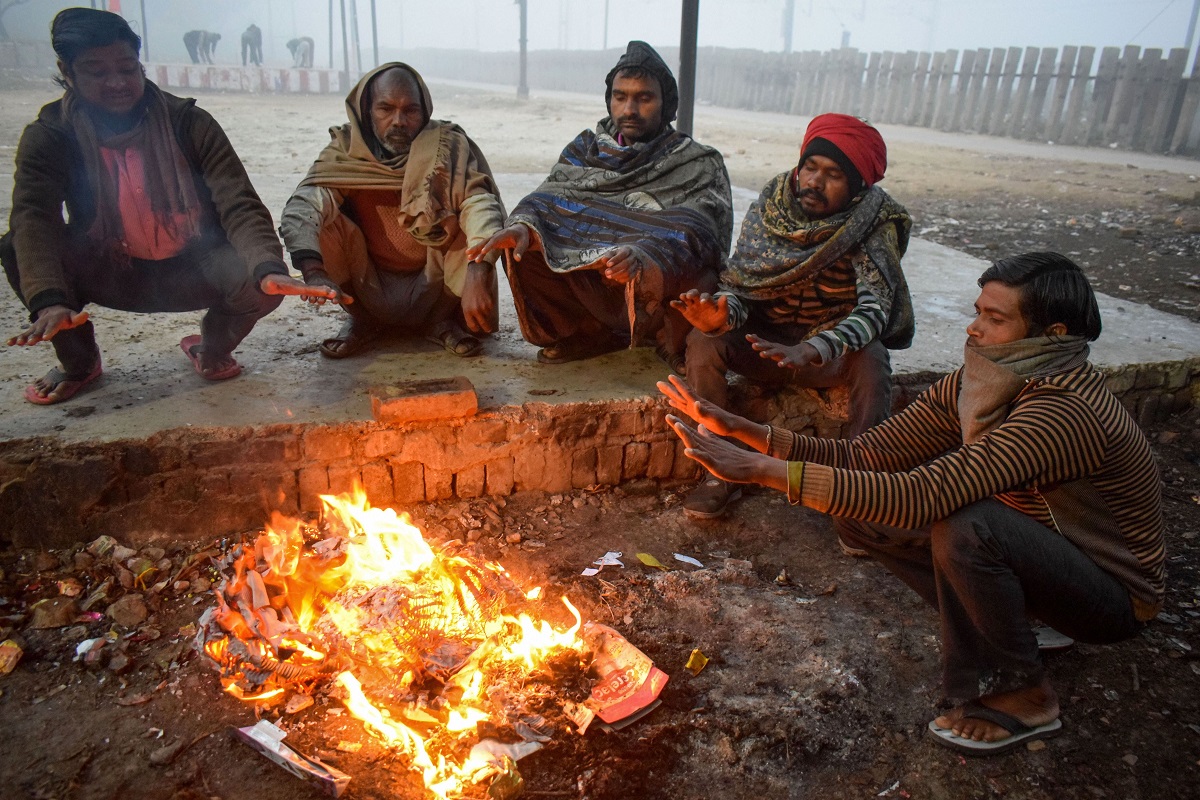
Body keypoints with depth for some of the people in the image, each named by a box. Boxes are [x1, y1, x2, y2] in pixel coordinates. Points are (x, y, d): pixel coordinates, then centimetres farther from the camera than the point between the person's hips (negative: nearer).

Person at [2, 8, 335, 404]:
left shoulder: (190, 125, -13)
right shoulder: (48, 138, -11)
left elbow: (239, 205, -24)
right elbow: (33, 220, -26)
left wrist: (268, 268, -45)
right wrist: (48, 300, -46)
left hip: (192, 273, -1)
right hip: (111, 274, 1)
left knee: (260, 281, -32)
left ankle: (212, 350, 4)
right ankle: (78, 361, 2)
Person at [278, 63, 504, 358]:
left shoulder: (449, 148, -11)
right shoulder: (345, 151, -9)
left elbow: (480, 203, -27)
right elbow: (301, 208, -24)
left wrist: (475, 279, -44)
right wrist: (313, 272, -44)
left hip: (433, 287, -1)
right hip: (370, 288, 1)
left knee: (474, 224, -25)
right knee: (320, 221, -22)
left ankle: (442, 320, -2)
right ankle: (362, 320, 2)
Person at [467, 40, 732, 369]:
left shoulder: (699, 165, -2)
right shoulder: (586, 148, 10)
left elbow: (697, 229, -20)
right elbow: (550, 198, -4)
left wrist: (645, 255, -42)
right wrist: (523, 226, -29)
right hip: (589, 288, 3)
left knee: (697, 275, -35)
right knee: (524, 248, -16)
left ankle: (673, 341, -1)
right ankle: (591, 333, 2)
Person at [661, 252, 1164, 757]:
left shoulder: (1065, 411, -33)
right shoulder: (972, 386, -8)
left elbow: (922, 497, -43)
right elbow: (862, 458, -12)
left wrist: (761, 470, -45)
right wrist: (742, 430, -24)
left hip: (1114, 596, -7)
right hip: (1036, 551, 7)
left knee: (965, 527, -36)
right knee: (858, 506, -8)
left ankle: (1022, 695, -9)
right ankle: (996, 627, 7)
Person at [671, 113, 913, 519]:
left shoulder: (873, 224, -16)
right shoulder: (770, 207, -9)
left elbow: (874, 308, -27)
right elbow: (737, 284, -11)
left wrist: (815, 350, -45)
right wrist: (722, 314, -37)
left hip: (834, 350, -1)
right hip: (764, 340, 2)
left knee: (872, 361, -34)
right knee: (703, 340, -25)